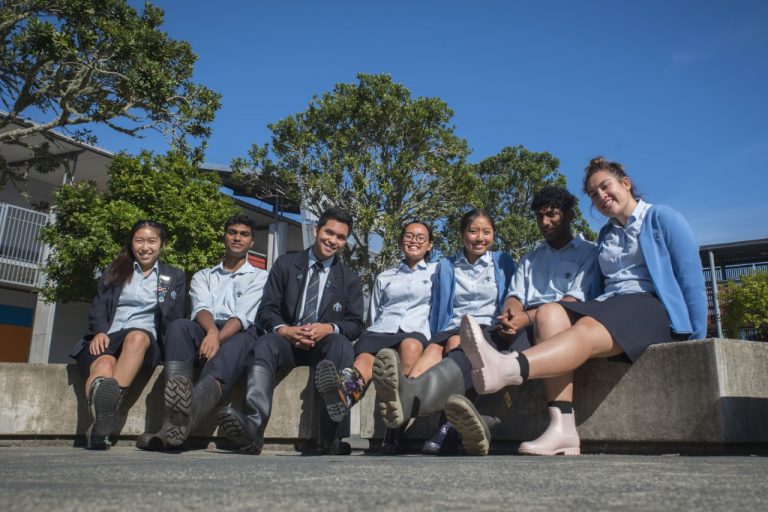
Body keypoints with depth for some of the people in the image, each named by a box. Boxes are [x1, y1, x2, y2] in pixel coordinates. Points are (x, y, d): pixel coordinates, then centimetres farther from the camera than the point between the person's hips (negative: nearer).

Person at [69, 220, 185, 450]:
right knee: (103, 364, -35)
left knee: (136, 336, -39)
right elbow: (98, 307, 13)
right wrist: (100, 331, -8)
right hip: (108, 337, 1)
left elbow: (174, 319, 12)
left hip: (145, 339, -1)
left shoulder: (174, 276, 21)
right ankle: (100, 428, -60)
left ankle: (112, 395, -59)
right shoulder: (113, 271, 24)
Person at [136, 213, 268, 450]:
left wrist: (218, 339, -19)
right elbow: (201, 308, 5)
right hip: (205, 332, 2)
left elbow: (243, 315, 1)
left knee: (243, 340, -38)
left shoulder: (259, 277, 20)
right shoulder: (203, 276, 28)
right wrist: (212, 332, -20)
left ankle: (189, 414, -65)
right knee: (179, 326, -31)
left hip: (236, 336, -2)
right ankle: (176, 418, -52)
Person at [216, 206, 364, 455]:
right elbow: (266, 310, 6)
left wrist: (330, 328, -17)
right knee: (265, 343, -33)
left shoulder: (350, 279, 14)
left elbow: (355, 324, 5)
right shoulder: (285, 265, 12)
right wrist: (283, 329, -17)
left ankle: (329, 439, -40)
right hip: (287, 340, 0)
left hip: (325, 344, 0)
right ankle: (253, 427, -53)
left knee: (342, 345, -34)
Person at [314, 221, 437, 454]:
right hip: (380, 331, 2)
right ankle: (344, 389, -70)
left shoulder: (437, 271, 25)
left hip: (416, 331, -2)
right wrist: (373, 334, 11)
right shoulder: (384, 277, 32)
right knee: (364, 361, -35)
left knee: (410, 346, -41)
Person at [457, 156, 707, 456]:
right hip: (609, 306, 5)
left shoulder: (663, 218, 12)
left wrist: (697, 340, -4)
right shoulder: (605, 235, 29)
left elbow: (691, 279, 4)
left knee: (589, 328, -37)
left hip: (654, 307, -5)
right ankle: (562, 429, -41)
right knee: (549, 314, -27)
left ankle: (506, 369, -65)